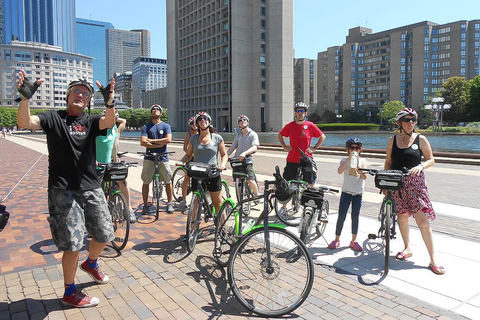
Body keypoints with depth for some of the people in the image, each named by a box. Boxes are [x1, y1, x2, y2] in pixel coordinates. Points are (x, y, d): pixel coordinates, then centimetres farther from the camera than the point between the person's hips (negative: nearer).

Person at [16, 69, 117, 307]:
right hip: (64, 190, -4)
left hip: (91, 188, 4)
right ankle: (70, 293, 18)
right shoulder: (53, 117, 4)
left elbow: (108, 122, -14)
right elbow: (25, 123, -13)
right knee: (73, 243, -3)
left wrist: (109, 102, -35)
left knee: (104, 235, 11)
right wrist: (25, 97, -31)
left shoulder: (90, 121, 8)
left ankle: (91, 263, 44)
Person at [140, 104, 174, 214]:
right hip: (149, 157, 0)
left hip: (163, 157, 0)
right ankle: (145, 205, 14)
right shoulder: (146, 127, 5)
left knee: (168, 181, 4)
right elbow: (143, 142, -8)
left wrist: (152, 140, -10)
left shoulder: (166, 126, 6)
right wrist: (159, 144, -13)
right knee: (146, 182, 3)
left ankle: (169, 203, 18)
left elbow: (168, 140, -11)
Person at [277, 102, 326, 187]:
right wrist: (284, 147, 7)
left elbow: (322, 137, 8)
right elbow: (279, 135, 17)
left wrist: (314, 148, 1)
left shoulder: (310, 126, -2)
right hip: (292, 159, 1)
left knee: (310, 183, 5)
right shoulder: (290, 126, 1)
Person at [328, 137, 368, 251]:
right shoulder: (344, 161, -1)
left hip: (358, 193, 1)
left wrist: (358, 168, -28)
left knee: (355, 217, 7)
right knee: (341, 216, 1)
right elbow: (340, 171, -22)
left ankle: (353, 241, 19)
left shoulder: (363, 161, 3)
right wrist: (349, 159, -28)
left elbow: (364, 177, -11)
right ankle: (337, 240, 13)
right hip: (346, 192, -1)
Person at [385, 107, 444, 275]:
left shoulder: (421, 139, -1)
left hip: (416, 183, -2)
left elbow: (431, 159, 3)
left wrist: (421, 166, -18)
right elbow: (388, 162, 10)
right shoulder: (393, 140, 4)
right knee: (402, 217, 11)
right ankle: (407, 248, 31)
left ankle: (433, 259, 2)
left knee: (423, 220, -7)